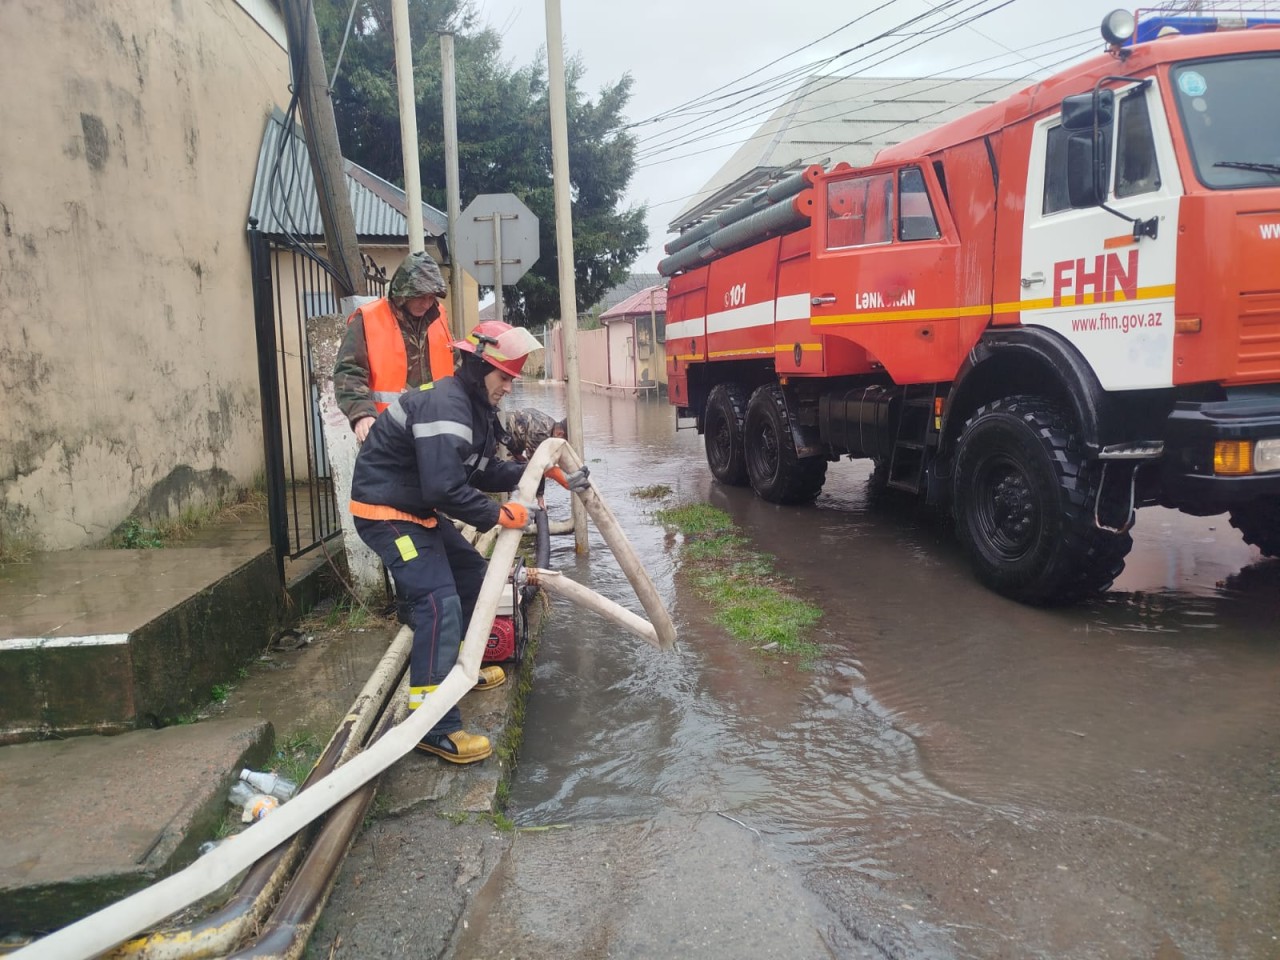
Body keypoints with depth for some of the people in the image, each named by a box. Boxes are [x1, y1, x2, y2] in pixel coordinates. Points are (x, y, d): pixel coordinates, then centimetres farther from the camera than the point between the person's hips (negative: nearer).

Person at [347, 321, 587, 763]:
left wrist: (538, 472, 1)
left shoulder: (477, 408, 8)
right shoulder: (444, 406, -25)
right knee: (440, 602, -20)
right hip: (385, 512, -11)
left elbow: (485, 472, 11)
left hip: (417, 509, 11)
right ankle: (433, 727, -18)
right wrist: (499, 515, -22)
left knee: (472, 571, 20)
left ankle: (460, 666, 36)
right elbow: (445, 488, -32)